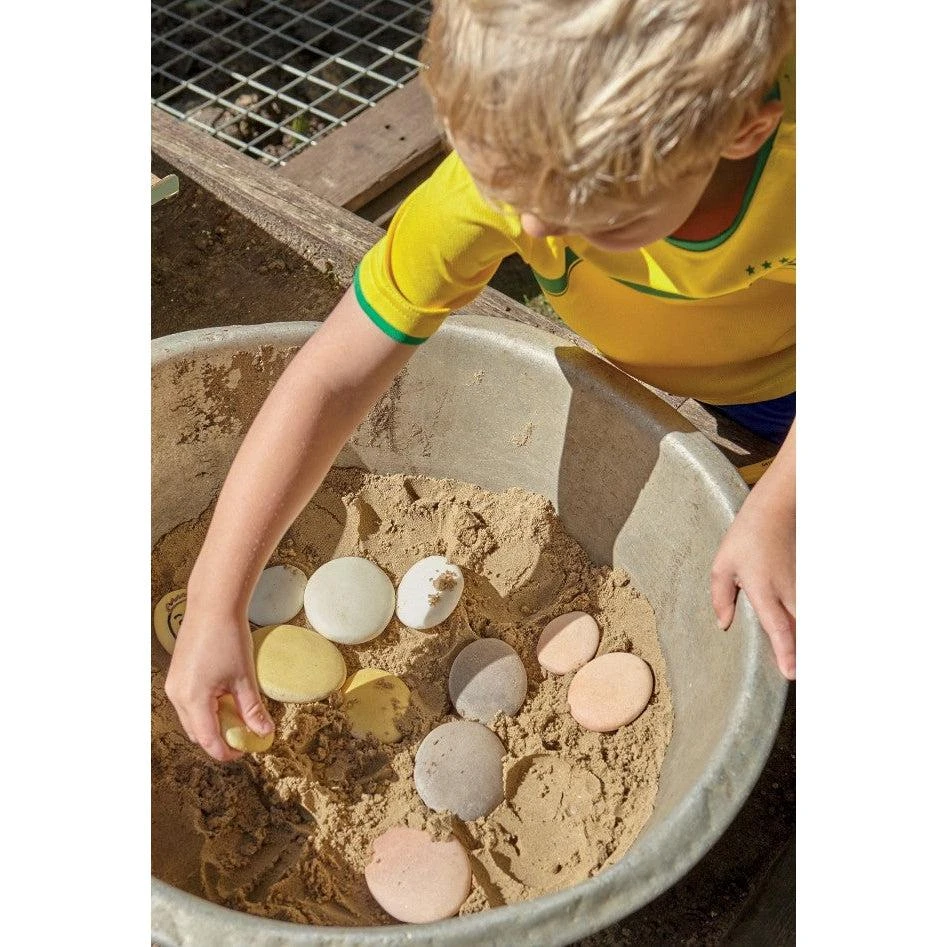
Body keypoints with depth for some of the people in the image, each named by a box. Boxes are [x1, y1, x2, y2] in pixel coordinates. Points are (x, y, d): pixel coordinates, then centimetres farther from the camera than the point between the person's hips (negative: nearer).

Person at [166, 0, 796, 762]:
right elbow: (332, 379, -38)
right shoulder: (500, 173, -40)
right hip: (627, 375, 1)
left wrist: (775, 512, -34)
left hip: (776, 372, 0)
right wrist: (216, 603, -37)